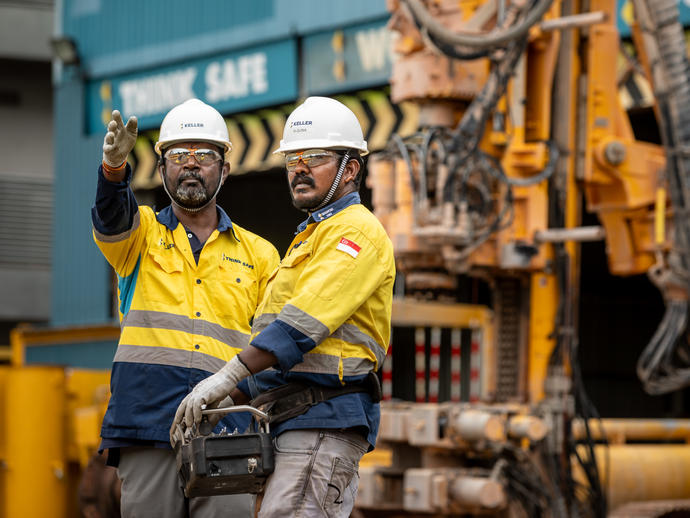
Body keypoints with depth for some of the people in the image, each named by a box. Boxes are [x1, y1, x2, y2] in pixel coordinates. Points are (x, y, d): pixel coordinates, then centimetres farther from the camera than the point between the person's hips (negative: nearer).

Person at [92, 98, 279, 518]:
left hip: (226, 433, 1)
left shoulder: (259, 255, 18)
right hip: (146, 421, 0)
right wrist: (114, 168, -32)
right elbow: (111, 216, -10)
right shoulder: (141, 234, 15)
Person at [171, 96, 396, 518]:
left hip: (324, 419, -10)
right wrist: (227, 403, 18)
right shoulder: (309, 239, 28)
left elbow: (302, 323, -18)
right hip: (292, 423, 10)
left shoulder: (356, 231, -6)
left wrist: (227, 379, -21)